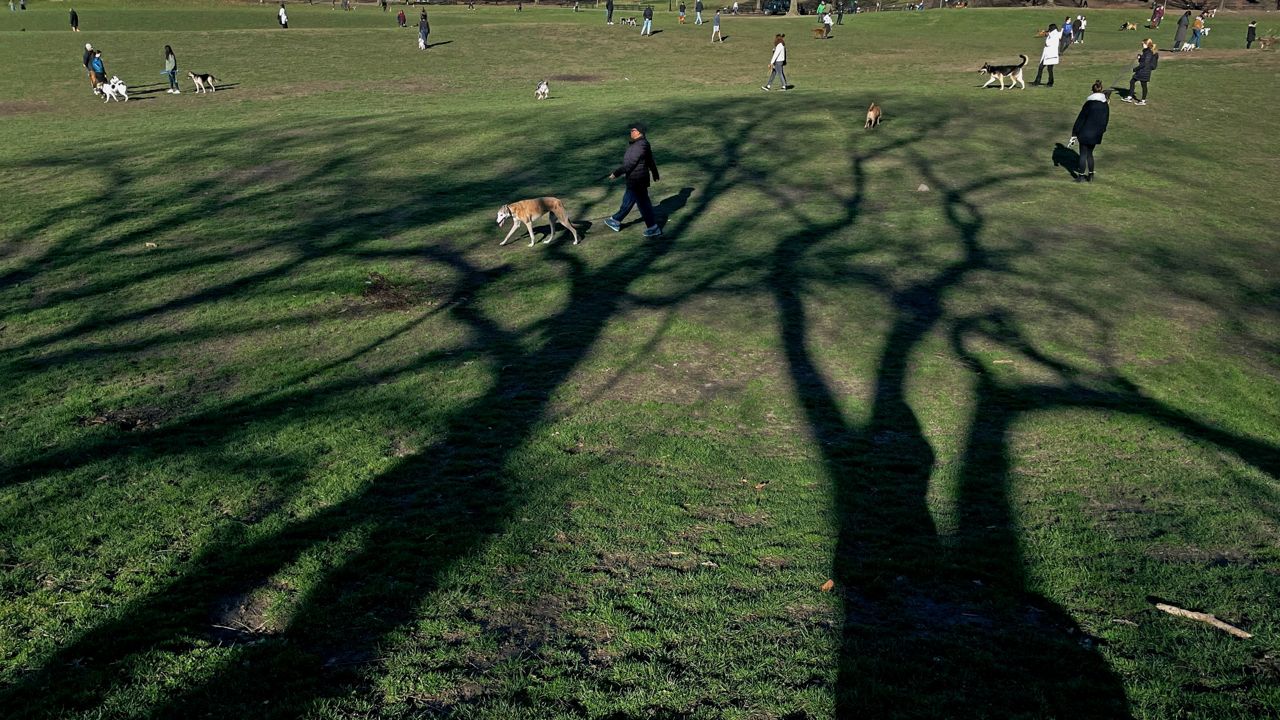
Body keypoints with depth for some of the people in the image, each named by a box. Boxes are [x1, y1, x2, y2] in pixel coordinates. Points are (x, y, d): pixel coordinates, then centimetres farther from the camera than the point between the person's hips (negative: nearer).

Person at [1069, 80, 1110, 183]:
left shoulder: (1089, 104, -15)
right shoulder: (1105, 105, 2)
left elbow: (1080, 119, -12)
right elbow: (1106, 120, 11)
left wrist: (1074, 134, -7)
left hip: (1085, 133, -5)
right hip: (1096, 135, 5)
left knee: (1083, 154, 4)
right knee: (1090, 154, 18)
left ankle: (1081, 176, 7)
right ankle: (1090, 175, 20)